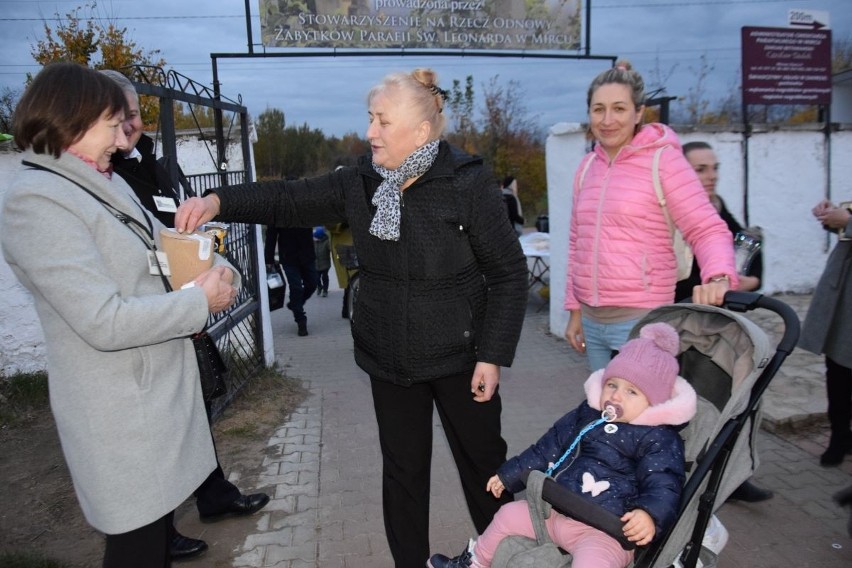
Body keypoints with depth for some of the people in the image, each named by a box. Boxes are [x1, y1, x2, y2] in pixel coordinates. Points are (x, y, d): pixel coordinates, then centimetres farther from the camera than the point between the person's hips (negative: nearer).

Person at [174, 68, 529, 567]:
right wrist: (220, 201, -14)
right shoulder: (360, 183, -1)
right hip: (389, 359, 4)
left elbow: (509, 275, -12)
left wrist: (493, 356, -15)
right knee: (403, 469, 16)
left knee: (482, 460, 16)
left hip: (459, 357, -3)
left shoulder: (469, 184, -15)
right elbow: (290, 200, 2)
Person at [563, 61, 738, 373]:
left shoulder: (663, 160, -5)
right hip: (591, 321, 5)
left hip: (641, 321, -5)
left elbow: (708, 229, -7)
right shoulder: (587, 166, 11)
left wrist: (718, 277, -27)